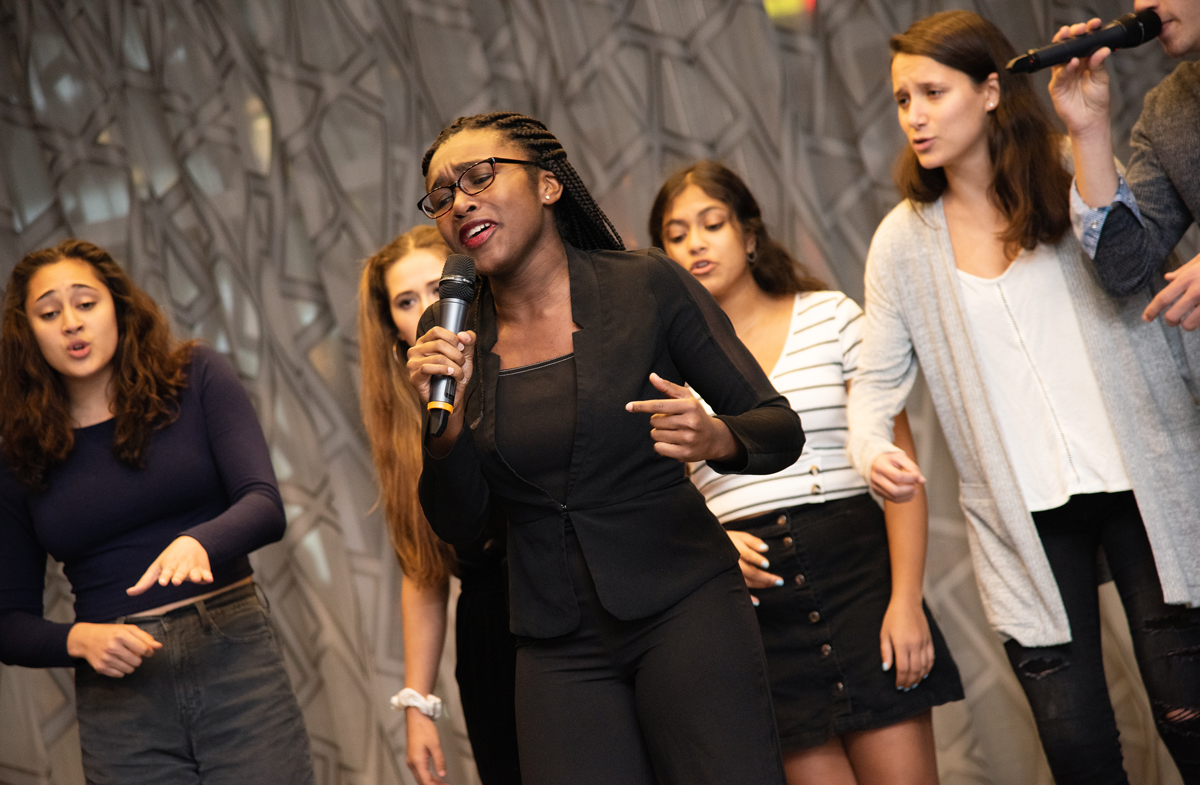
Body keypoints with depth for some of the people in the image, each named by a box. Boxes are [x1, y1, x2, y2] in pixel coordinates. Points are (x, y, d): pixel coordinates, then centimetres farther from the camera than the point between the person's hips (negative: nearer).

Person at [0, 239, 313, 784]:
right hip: (119, 707, 1)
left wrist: (197, 542, -30)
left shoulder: (197, 380, 3)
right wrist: (78, 639, -12)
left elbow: (265, 506, -9)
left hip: (236, 662, -1)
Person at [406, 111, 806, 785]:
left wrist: (715, 439, -23)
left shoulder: (648, 288, -4)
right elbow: (459, 524, 6)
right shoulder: (452, 341, 5)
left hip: (682, 606, -3)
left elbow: (781, 429, -1)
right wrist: (445, 416, -11)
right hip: (559, 646, 3)